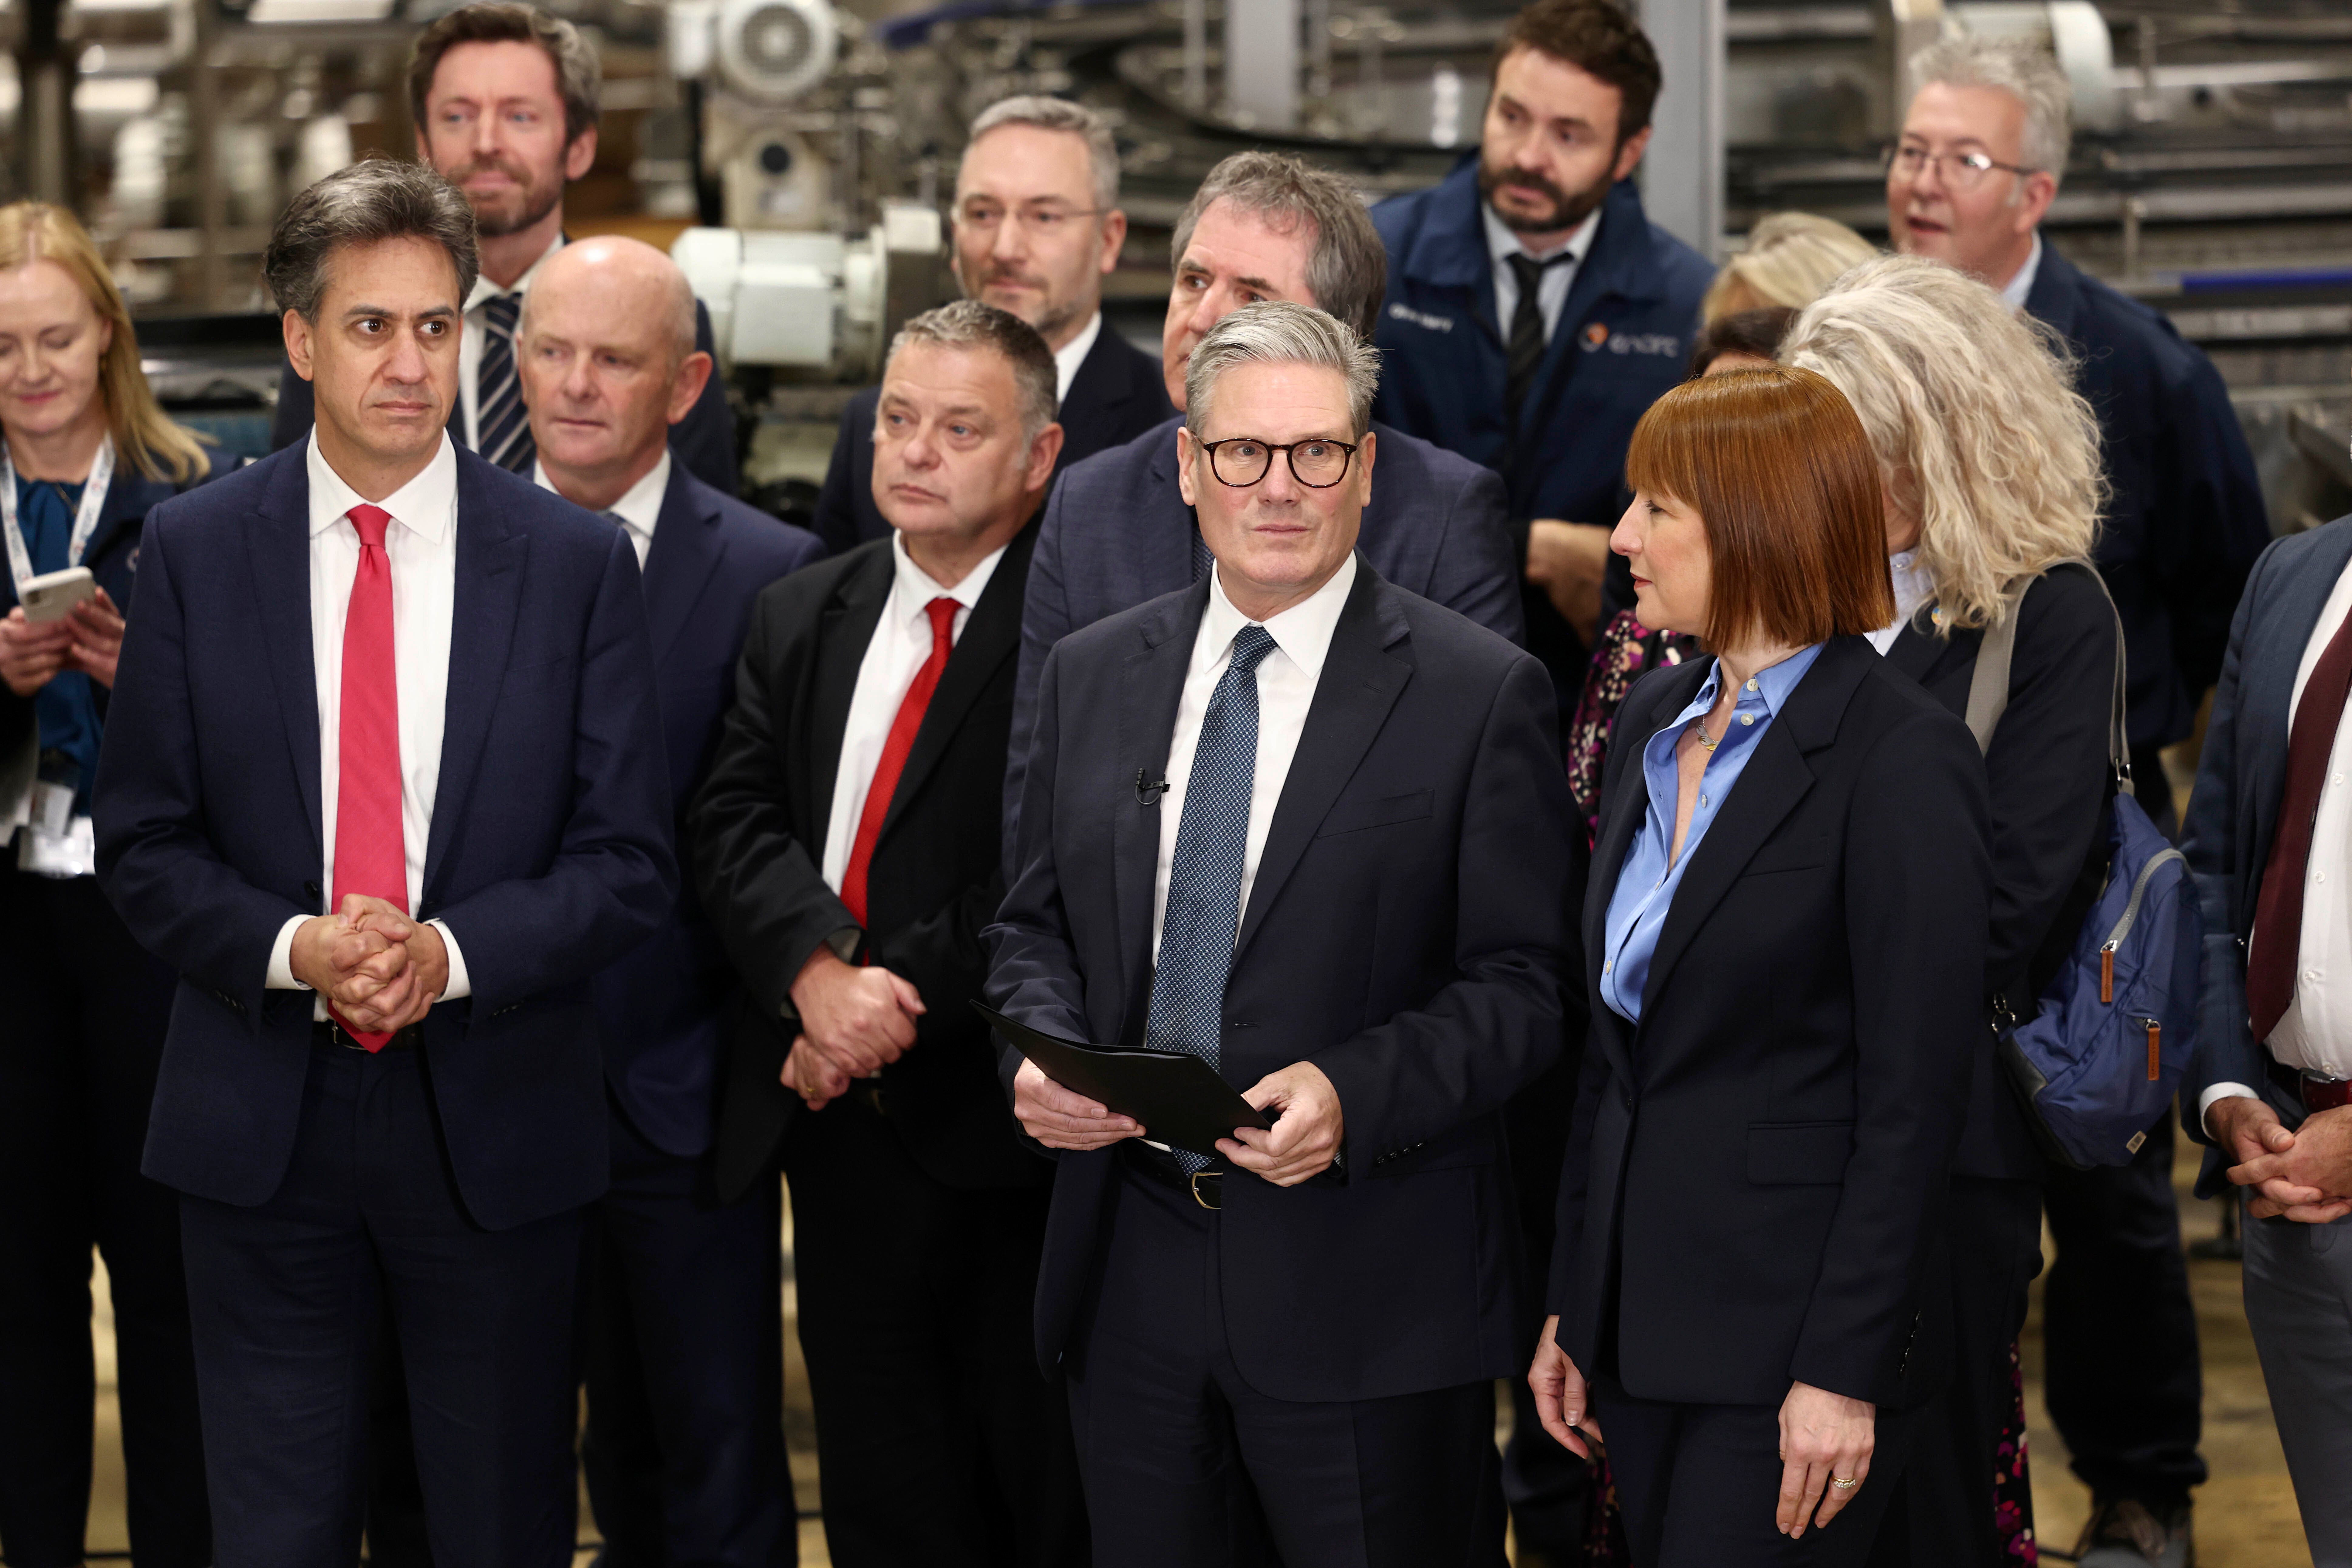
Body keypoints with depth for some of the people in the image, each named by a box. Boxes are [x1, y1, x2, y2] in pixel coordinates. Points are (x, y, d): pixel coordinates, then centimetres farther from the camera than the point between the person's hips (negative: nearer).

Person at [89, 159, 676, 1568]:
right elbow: (143, 844, 2)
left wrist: (450, 952, -17)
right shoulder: (194, 549, 2)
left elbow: (629, 860, -2)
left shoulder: (577, 562, 0)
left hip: (496, 1125, 0)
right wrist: (290, 949, -16)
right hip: (264, 1126, 0)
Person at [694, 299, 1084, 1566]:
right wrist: (817, 972, -16)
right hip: (838, 1125, 6)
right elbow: (737, 821, 2)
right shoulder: (801, 617, 12)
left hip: (1005, 1137, -6)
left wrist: (894, 1003, -16)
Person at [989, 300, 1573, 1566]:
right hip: (1133, 1267, 4)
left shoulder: (1480, 693, -5)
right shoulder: (1090, 676, 11)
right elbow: (1033, 924, 16)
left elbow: (1522, 983, -7)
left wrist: (1354, 1095, -21)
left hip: (1368, 1294, -4)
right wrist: (1041, 1050, -5)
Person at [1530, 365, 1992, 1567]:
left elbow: (1914, 1097, -15)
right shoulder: (1654, 724, 11)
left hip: (1786, 1327, -7)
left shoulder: (1902, 758, -13)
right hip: (1642, 1311, 7)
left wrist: (1846, 1372, -17)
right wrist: (1571, 1303, 13)